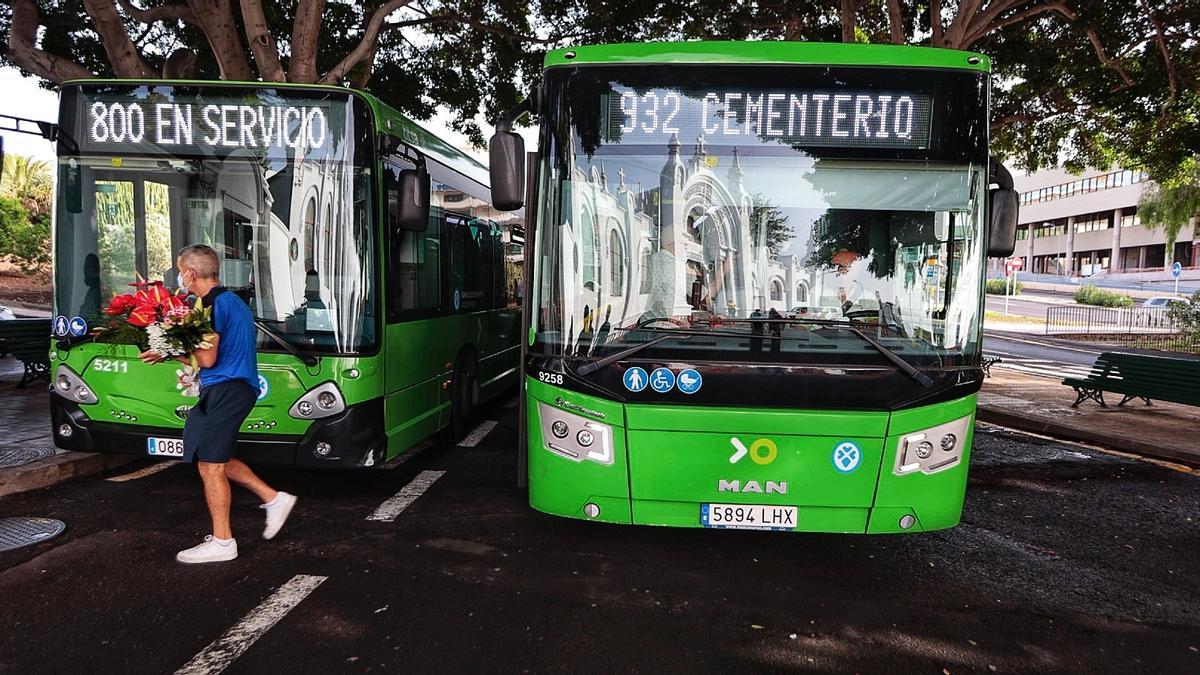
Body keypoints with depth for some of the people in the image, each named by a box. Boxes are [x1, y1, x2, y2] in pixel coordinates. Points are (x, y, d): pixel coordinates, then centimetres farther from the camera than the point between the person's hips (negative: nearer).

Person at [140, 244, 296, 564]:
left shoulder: (213, 304, -15)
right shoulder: (231, 300, 17)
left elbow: (207, 359, -18)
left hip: (224, 390, -10)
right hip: (238, 386, 10)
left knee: (210, 465, -2)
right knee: (217, 459, 19)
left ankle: (222, 542, 6)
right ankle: (274, 498, 19)